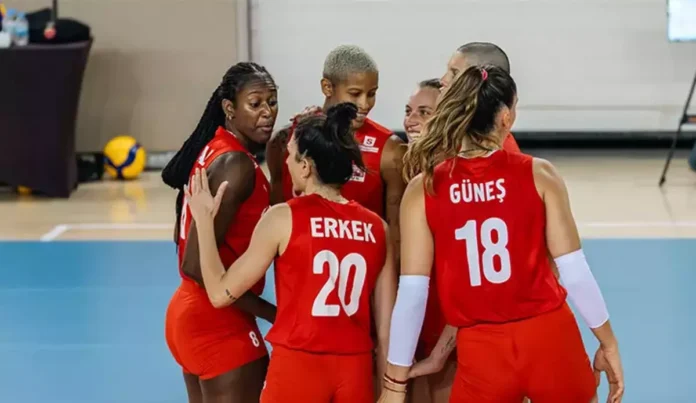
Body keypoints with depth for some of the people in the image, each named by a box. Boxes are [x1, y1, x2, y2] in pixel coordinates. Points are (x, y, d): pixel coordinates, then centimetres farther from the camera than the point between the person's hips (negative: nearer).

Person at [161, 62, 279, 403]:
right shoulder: (236, 164, -19)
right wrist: (270, 312, -19)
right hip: (219, 323, -9)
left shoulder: (213, 150, 8)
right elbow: (196, 264, -24)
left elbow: (185, 237, 17)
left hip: (190, 311, 9)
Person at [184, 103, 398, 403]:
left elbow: (221, 293, -3)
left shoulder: (284, 218, -7)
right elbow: (386, 329, 5)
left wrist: (204, 220, 7)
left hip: (297, 368, -3)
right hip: (356, 371, 3)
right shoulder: (377, 227, 3)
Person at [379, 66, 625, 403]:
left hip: (482, 354, 0)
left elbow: (411, 292, -5)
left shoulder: (422, 189, -3)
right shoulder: (538, 175, -5)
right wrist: (608, 344, 7)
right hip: (549, 340, 0)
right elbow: (575, 271, -5)